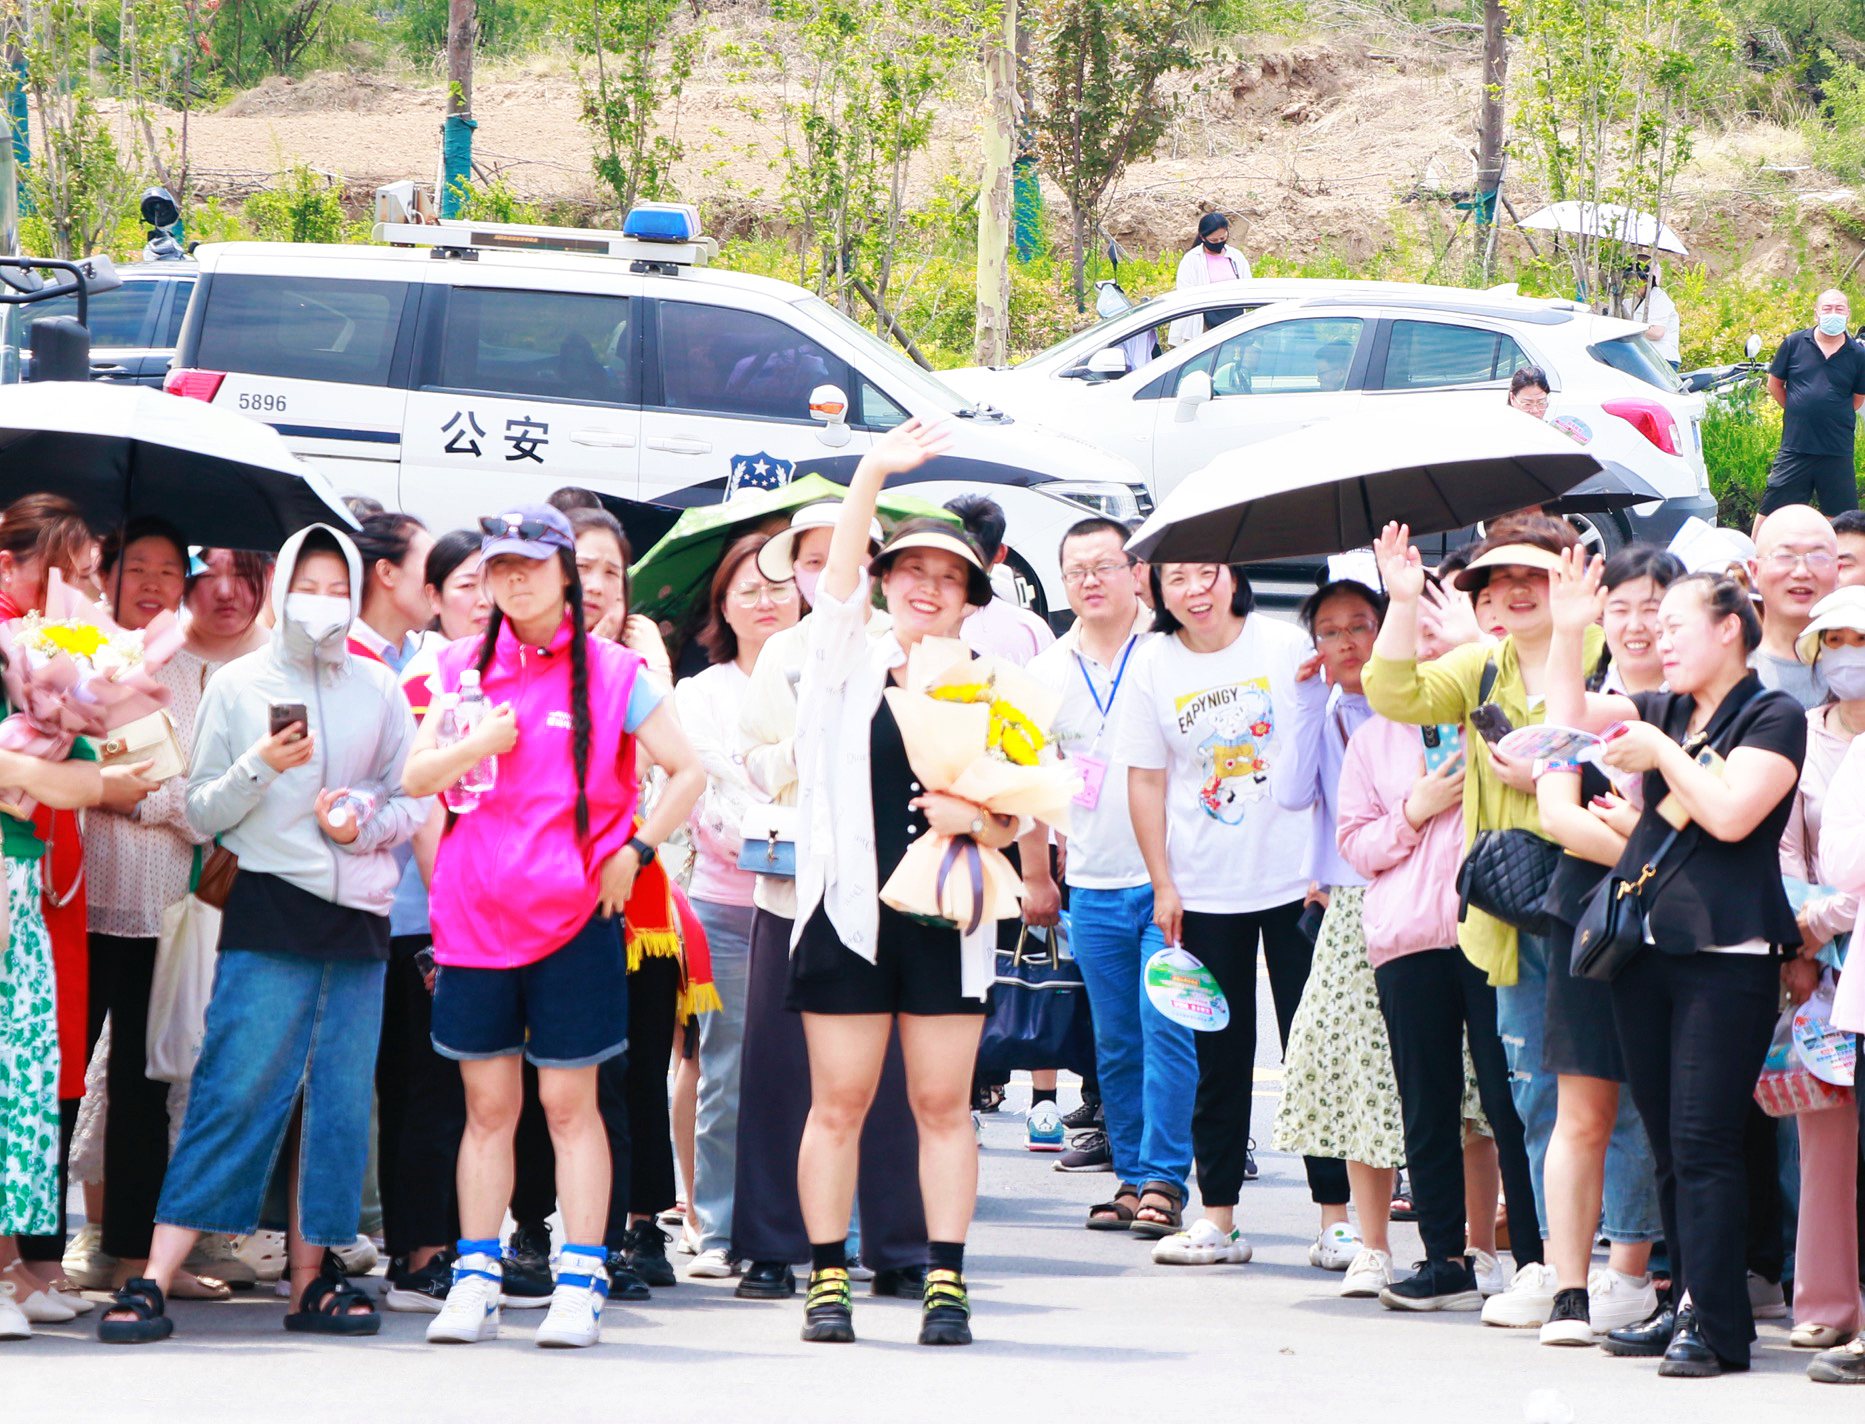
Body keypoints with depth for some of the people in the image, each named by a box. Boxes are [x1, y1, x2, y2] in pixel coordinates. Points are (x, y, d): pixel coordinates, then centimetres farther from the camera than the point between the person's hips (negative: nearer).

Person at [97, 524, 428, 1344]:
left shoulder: (380, 691, 10)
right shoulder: (237, 686, 5)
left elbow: (414, 805, 12)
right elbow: (201, 814, 4)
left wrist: (366, 823, -8)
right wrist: (260, 768, -13)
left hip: (359, 913, 3)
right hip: (269, 911, -3)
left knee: (341, 1098, 3)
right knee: (236, 1087, -10)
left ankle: (312, 1277, 11)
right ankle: (154, 1282, -12)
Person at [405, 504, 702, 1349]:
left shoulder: (611, 673, 0)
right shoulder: (466, 669, 9)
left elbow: (688, 772, 3)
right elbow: (414, 778, 5)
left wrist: (635, 850, -6)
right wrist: (475, 746, -11)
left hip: (573, 915, -3)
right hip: (477, 913, 3)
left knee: (569, 1100, -1)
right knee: (487, 1102, 6)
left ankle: (581, 1284, 2)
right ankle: (476, 1281, 10)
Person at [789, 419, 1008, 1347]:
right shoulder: (850, 665, 8)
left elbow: (1017, 815, 10)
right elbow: (836, 585, -9)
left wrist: (975, 818, -13)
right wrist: (871, 477, -17)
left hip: (945, 921, 1)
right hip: (848, 912, -1)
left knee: (943, 1104, 2)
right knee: (837, 1104, 1)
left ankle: (945, 1284, 5)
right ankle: (827, 1280, 7)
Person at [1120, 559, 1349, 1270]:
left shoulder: (1287, 646, -4)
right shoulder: (1152, 666, 1)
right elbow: (1146, 780, 5)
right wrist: (1162, 885, 1)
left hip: (1296, 882, -1)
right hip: (1203, 887, 2)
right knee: (1219, 1054, 4)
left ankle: (1336, 1212, 6)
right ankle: (1218, 1217, 10)